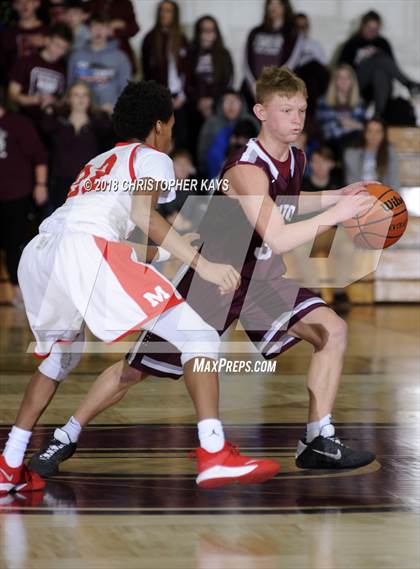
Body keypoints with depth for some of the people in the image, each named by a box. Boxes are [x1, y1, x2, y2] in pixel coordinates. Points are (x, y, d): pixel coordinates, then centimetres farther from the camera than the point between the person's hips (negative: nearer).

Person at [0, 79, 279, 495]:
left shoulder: (99, 162, 37)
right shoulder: (152, 158, 16)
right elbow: (141, 214, -6)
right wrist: (201, 264, -11)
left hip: (36, 253, 8)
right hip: (86, 246, -8)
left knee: (60, 356, 32)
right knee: (198, 335, -5)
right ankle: (215, 454, -20)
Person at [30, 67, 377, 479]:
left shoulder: (295, 159, 0)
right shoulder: (247, 168, -27)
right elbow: (278, 239, -35)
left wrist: (335, 196, 11)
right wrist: (335, 215, -31)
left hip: (260, 278, 7)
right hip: (210, 278, -7)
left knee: (332, 330, -9)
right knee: (138, 366, 0)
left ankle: (318, 442, -2)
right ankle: (65, 437, 18)